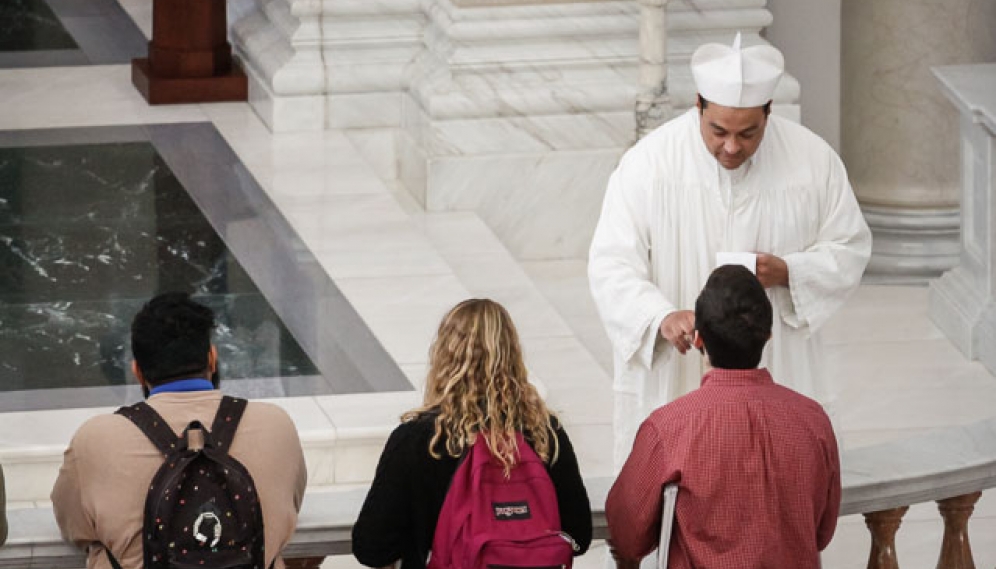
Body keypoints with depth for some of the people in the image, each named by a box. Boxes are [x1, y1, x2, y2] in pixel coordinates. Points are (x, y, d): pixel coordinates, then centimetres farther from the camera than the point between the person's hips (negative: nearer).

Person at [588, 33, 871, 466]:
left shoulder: (813, 160, -3)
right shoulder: (649, 162, -8)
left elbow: (849, 251, 7)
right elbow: (611, 265, -10)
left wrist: (787, 272, -14)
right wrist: (661, 318, -29)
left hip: (776, 378, 1)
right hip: (670, 380, -1)